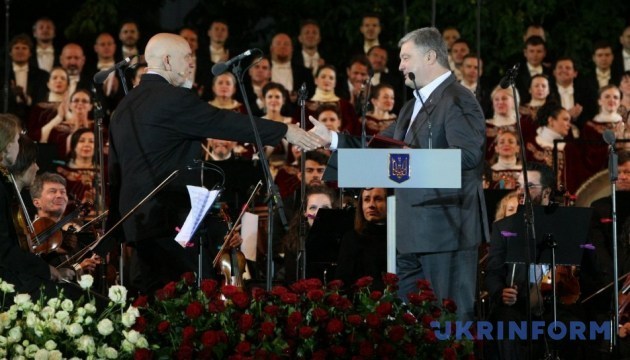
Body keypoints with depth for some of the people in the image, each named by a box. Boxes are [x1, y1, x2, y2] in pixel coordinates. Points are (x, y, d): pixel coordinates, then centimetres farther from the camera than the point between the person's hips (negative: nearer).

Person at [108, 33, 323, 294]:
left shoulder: (126, 104, 16)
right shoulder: (173, 99, -11)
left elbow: (116, 168, 19)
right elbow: (226, 123, -12)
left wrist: (115, 223, 24)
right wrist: (285, 131, -5)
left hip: (137, 220, 9)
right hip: (171, 221, -9)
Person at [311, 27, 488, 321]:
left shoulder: (458, 101, -9)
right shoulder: (414, 105, 22)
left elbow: (470, 154, -21)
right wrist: (332, 139, 16)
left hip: (448, 228, -10)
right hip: (414, 231, 10)